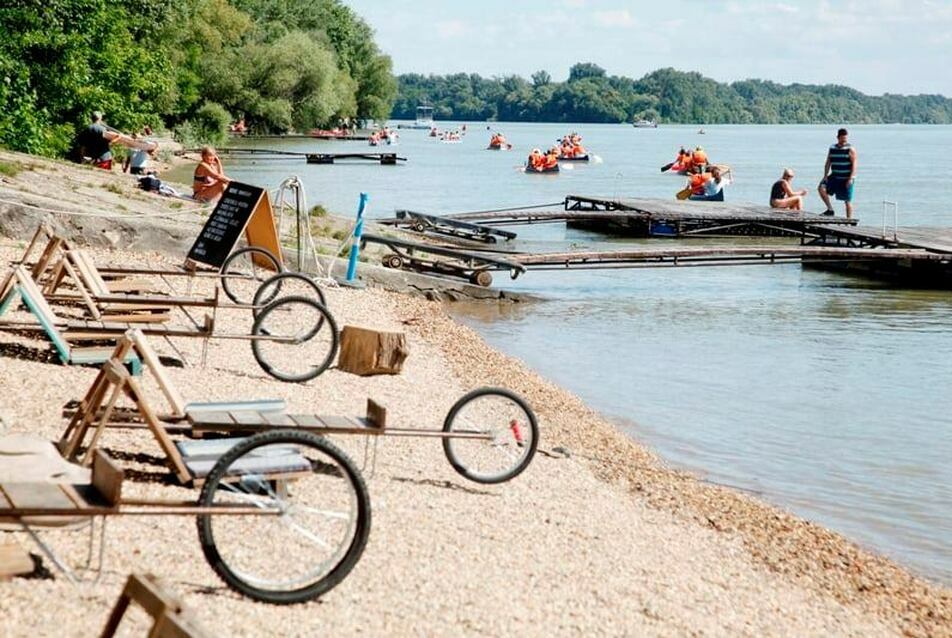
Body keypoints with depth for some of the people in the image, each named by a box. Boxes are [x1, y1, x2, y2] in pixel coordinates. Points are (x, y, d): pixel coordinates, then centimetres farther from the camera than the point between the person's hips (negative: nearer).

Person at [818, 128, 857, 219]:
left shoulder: (850, 150, -6)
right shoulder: (832, 149, 8)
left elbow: (854, 165, -10)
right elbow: (828, 163, 11)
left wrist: (851, 178, -18)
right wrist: (825, 176, 1)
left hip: (846, 179, -4)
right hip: (835, 177, 4)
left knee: (847, 201, 0)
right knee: (822, 188, -16)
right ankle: (830, 209, -5)